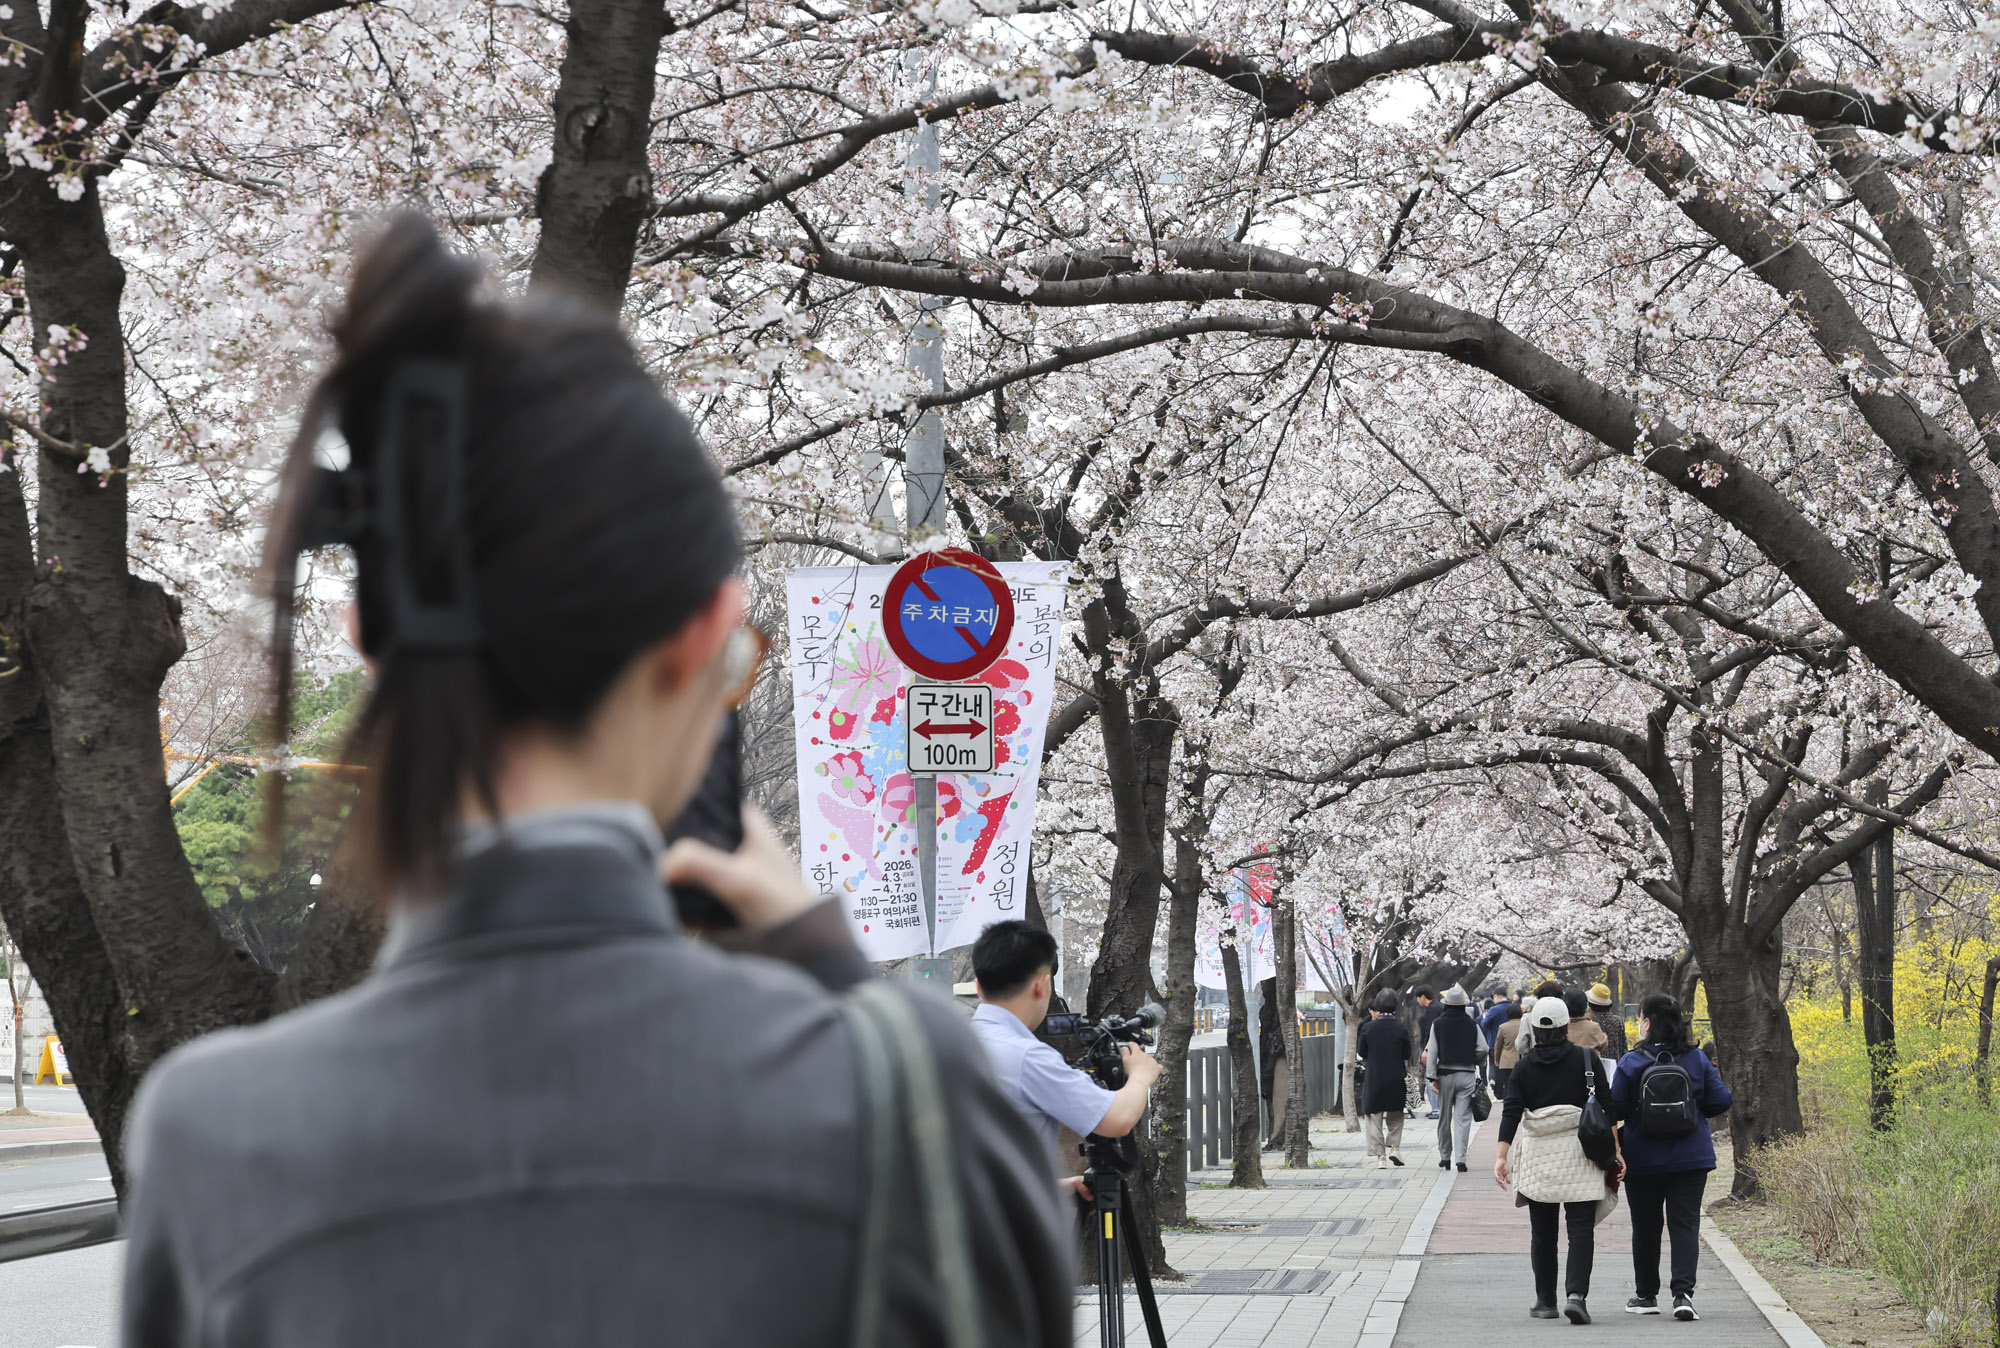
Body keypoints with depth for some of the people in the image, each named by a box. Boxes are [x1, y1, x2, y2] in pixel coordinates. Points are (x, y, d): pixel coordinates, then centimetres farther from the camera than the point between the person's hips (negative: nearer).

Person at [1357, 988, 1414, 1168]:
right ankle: (1395, 1147, 7)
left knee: (1374, 1117, 7)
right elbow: (1408, 1055, -1)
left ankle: (1380, 1155, 2)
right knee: (1396, 1115, 20)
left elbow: (1361, 1052, 1)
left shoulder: (1368, 1028, -8)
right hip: (1396, 1079, 1)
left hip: (1373, 1079, -1)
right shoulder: (1401, 1028, -7)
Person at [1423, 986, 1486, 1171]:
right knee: (1463, 1117, -1)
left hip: (1445, 1074, 0)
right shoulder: (1472, 1025, -2)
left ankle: (1444, 1156, 21)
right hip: (1467, 1075, 0)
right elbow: (1483, 1049, -4)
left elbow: (1432, 1053, -4)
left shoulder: (1438, 1024, -2)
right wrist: (1478, 1064, 17)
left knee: (1444, 1118, 13)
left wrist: (1432, 1077, -1)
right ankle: (1460, 1158, -10)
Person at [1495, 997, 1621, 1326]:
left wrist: (1502, 1155, -7)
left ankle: (1546, 1302, 15)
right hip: (1579, 1154, -1)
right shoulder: (1586, 1060, -1)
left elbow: (1511, 1112, -5)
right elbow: (1606, 1107, -2)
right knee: (1581, 1229, -3)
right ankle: (1576, 1294, -20)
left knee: (1542, 1233, 11)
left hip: (1538, 1157, 1)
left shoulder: (1523, 1067, 2)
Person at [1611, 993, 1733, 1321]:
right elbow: (1720, 1101, -1)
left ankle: (1646, 1295, 22)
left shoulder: (1631, 1063, -11)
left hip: (1642, 1159, -1)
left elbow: (1615, 1109, -11)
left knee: (1646, 1227, 13)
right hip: (1690, 1159, 1)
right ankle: (1683, 1292, -15)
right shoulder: (1697, 1060, -3)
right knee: (1685, 1225, 1)